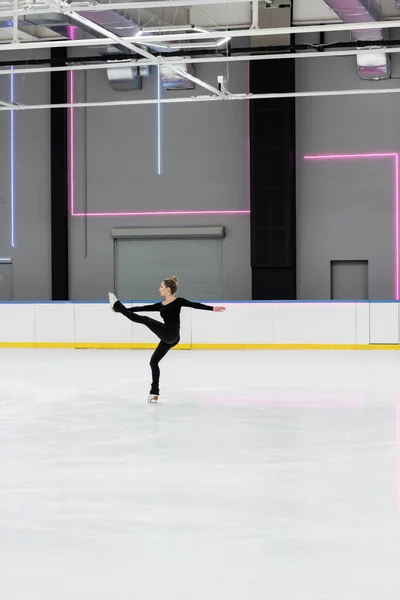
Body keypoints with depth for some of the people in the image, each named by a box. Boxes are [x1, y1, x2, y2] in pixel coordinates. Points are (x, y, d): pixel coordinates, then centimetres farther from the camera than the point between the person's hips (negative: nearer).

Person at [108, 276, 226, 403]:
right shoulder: (161, 305, 19)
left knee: (145, 320, -13)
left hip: (171, 335, -8)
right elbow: (143, 308, 21)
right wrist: (125, 310, 20)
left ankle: (118, 306, -3)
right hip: (167, 337, 8)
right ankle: (154, 392, 15)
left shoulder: (178, 301, 0)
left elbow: (195, 305, -9)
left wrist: (212, 308, -21)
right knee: (153, 361, 10)